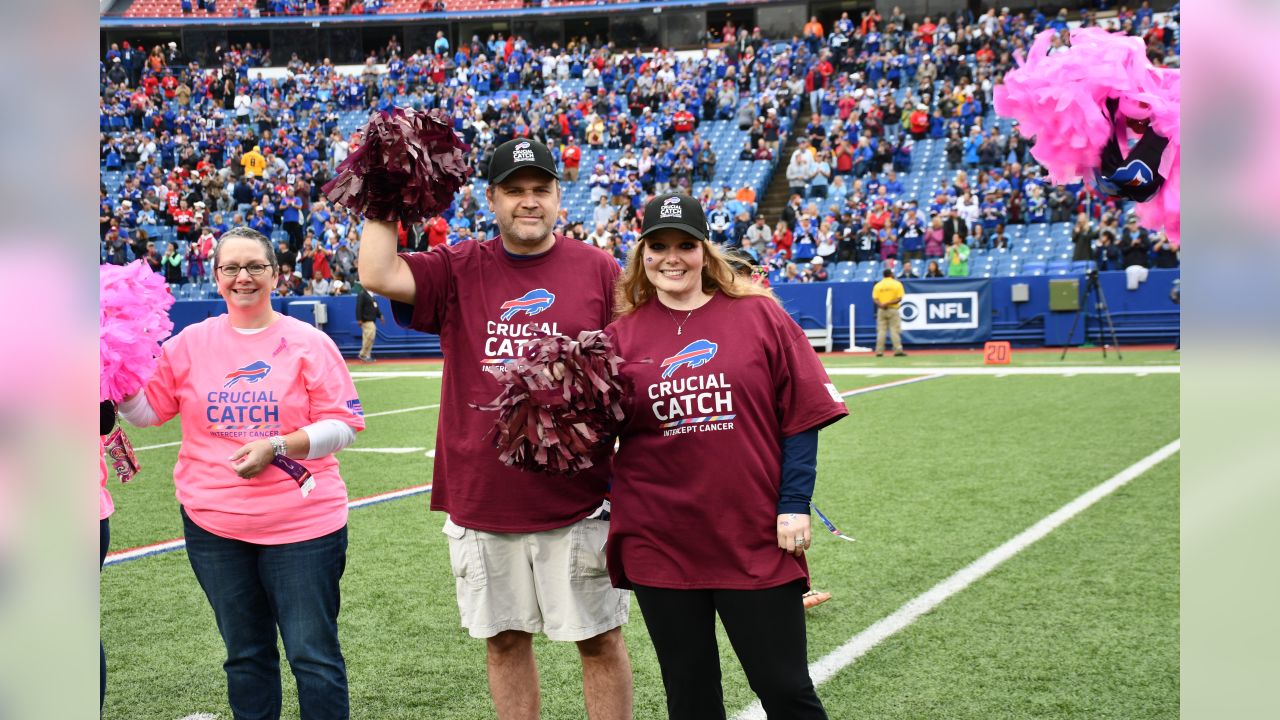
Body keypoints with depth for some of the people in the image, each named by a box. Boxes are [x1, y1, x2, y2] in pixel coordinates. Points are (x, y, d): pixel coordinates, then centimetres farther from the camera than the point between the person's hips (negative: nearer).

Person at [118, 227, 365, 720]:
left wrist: (276, 446, -18)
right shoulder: (190, 343, 6)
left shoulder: (308, 343, -3)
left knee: (314, 656, 1)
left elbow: (343, 425, -6)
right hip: (214, 525, 3)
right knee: (245, 656, 16)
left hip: (301, 523, -3)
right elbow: (147, 410, 10)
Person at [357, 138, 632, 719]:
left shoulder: (599, 270, 2)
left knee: (600, 641, 6)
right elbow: (377, 274, -8)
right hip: (480, 499, 2)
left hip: (578, 502, -2)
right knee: (505, 641, 13)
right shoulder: (458, 271, 6)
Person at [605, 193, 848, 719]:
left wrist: (794, 506, -6)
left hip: (757, 541, -2)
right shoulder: (621, 335, 6)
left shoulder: (759, 315, 1)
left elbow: (802, 416, 0)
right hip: (659, 544, 2)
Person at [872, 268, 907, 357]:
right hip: (893, 310, -2)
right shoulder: (897, 284, 0)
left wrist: (881, 304, -19)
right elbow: (899, 298, -9)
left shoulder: (878, 285, 6)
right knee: (894, 330, -2)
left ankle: (879, 351, 1)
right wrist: (889, 303, -16)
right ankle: (898, 351, -8)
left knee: (881, 331, 4)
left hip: (881, 310, 2)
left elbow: (875, 299, -5)